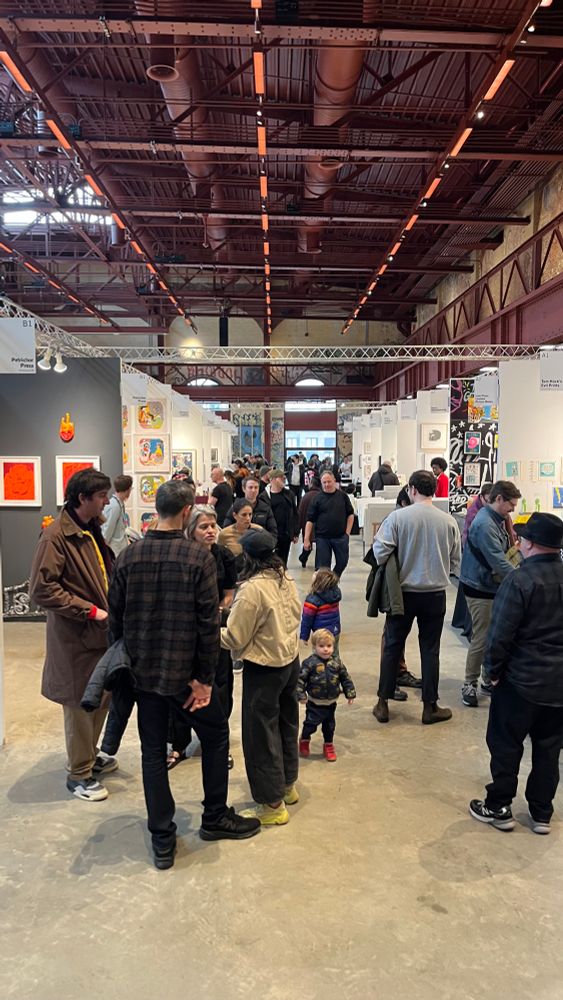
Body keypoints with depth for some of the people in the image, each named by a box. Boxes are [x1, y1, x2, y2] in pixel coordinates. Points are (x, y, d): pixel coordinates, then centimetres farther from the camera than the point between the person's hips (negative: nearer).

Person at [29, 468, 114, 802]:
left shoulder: (91, 531, 9)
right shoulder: (56, 536, -18)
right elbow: (42, 589, -22)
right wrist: (90, 611, -22)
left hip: (100, 632, 8)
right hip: (76, 636, -8)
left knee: (101, 698, 19)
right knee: (81, 703, 5)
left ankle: (88, 755, 39)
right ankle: (80, 774, 22)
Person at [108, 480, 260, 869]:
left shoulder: (129, 555, -4)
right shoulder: (199, 556, -15)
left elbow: (116, 616, 2)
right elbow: (208, 622, -16)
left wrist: (130, 658, 15)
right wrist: (205, 677, -8)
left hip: (144, 672, 4)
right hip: (185, 671, -3)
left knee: (153, 751, 14)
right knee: (215, 734, 19)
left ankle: (163, 840, 23)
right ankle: (215, 817, 31)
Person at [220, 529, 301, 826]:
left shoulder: (252, 589, -24)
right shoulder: (285, 578, -2)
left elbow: (233, 638, -19)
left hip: (264, 669, -8)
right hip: (290, 660, 8)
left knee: (261, 735, 7)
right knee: (286, 724, 22)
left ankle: (272, 805, 18)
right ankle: (287, 785, 40)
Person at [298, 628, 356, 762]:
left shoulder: (336, 661, -4)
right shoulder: (310, 662, -17)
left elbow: (345, 678, 5)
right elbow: (301, 679, -13)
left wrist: (350, 693, 4)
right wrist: (301, 694, -17)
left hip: (331, 702, 3)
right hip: (315, 703, -3)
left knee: (330, 725, 15)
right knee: (311, 723, 8)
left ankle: (328, 745, 36)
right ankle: (304, 740, 35)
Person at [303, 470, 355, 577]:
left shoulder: (342, 495, 3)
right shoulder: (317, 498, -1)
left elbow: (350, 514, 9)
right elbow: (310, 520, -2)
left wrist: (347, 532, 0)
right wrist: (306, 539, -8)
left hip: (341, 537, 2)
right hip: (322, 538, -1)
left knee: (342, 562, 8)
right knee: (322, 566, 2)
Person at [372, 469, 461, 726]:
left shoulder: (398, 517, -14)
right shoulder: (448, 521, -6)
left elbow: (380, 550, -15)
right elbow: (456, 561, 2)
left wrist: (387, 570, 6)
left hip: (403, 592, -1)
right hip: (435, 593, 1)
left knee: (392, 646, 11)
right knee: (430, 650, 12)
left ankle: (383, 704, 18)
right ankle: (430, 707, 20)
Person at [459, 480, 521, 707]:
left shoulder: (496, 520, 8)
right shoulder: (485, 524, -23)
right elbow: (498, 563, -25)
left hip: (493, 586, 9)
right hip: (481, 589, -9)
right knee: (481, 638, 0)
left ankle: (488, 680, 28)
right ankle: (469, 684, 13)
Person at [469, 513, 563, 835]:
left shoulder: (519, 581, -20)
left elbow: (500, 635, -20)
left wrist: (494, 670, -5)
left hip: (522, 679, -6)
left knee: (506, 744, 10)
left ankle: (499, 808, 21)